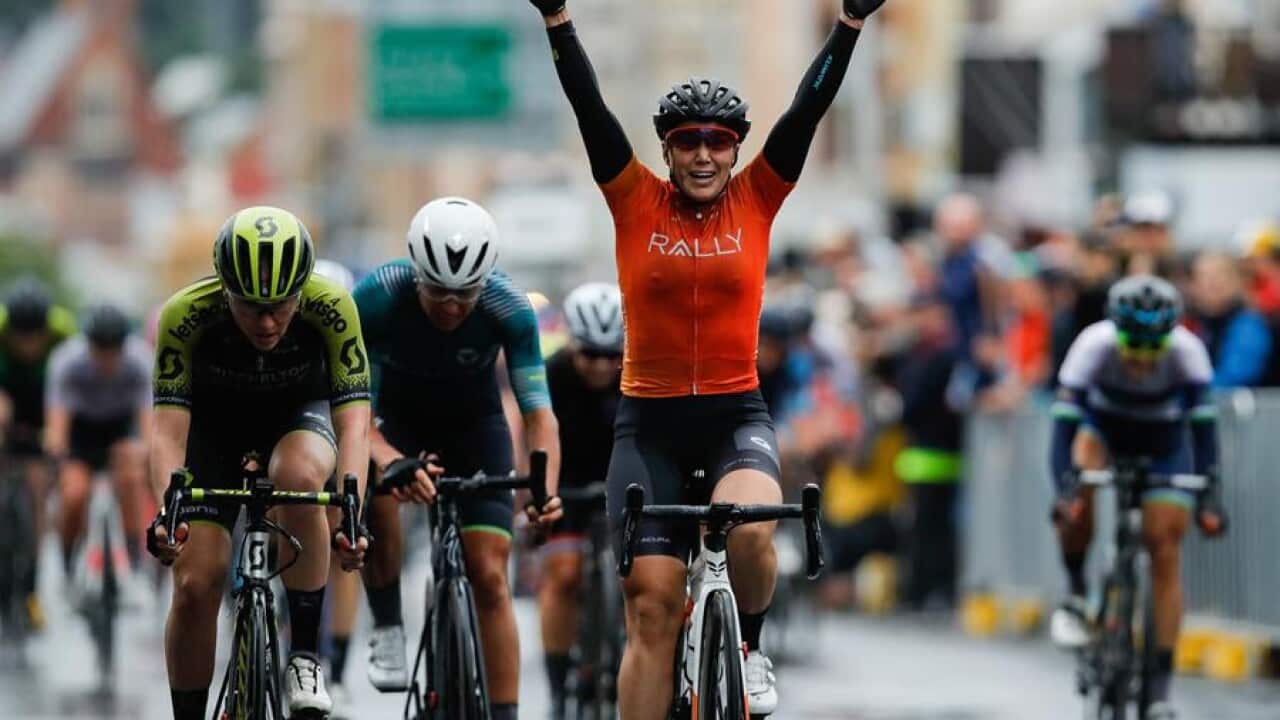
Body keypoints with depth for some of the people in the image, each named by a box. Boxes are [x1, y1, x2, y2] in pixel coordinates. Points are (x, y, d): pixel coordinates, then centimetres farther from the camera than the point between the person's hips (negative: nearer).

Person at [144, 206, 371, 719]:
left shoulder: (331, 308, -31)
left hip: (298, 415, -1)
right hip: (215, 423, 1)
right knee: (195, 585, -13)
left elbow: (353, 422, -33)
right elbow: (167, 429, -31)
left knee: (298, 474, -36)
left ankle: (305, 657, -22)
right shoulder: (186, 315, -31)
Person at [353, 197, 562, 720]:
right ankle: (387, 629, -15)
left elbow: (538, 410, -31)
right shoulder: (377, 297, -32)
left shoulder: (508, 309, -30)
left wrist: (545, 487, -50)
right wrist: (390, 462, -54)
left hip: (475, 426, 1)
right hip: (398, 421, -1)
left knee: (489, 575, -10)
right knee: (377, 488, -34)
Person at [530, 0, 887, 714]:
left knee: (749, 530, -31)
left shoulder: (757, 199, 3)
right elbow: (591, 109, -7)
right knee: (652, 605, -6)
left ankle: (748, 649, -1)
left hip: (736, 416, 0)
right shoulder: (637, 201, 2)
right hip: (650, 423, 0)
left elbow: (809, 109, -4)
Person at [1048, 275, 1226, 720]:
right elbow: (1065, 421, -38)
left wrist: (1209, 496, -46)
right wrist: (1064, 490, -51)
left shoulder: (1187, 350, -32)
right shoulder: (1095, 345, -34)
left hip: (1164, 438, 0)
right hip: (1103, 427, 0)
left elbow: (1203, 425, -36)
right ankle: (1077, 593, -11)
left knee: (1165, 554, -10)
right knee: (1078, 494, -34)